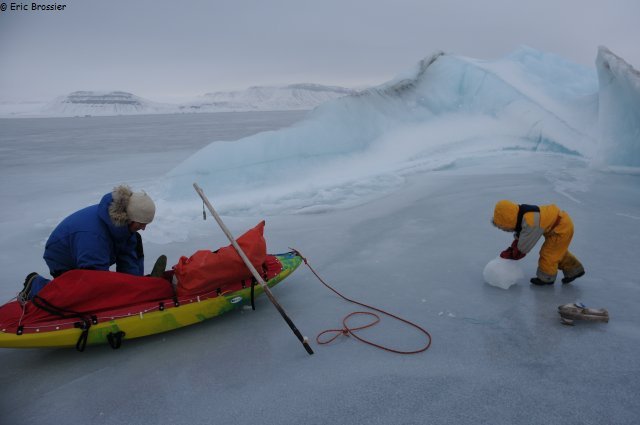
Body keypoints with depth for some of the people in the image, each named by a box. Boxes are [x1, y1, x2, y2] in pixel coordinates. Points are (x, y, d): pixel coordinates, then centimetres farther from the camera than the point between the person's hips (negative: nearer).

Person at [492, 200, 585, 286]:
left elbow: (523, 247, -25)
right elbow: (519, 236, 5)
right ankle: (574, 269, 40)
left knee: (548, 253, 0)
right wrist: (512, 249, -3)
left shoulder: (530, 223, -36)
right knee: (559, 251, 23)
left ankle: (546, 278, 18)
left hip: (561, 228, -9)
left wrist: (509, 254, -12)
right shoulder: (522, 215, -8)